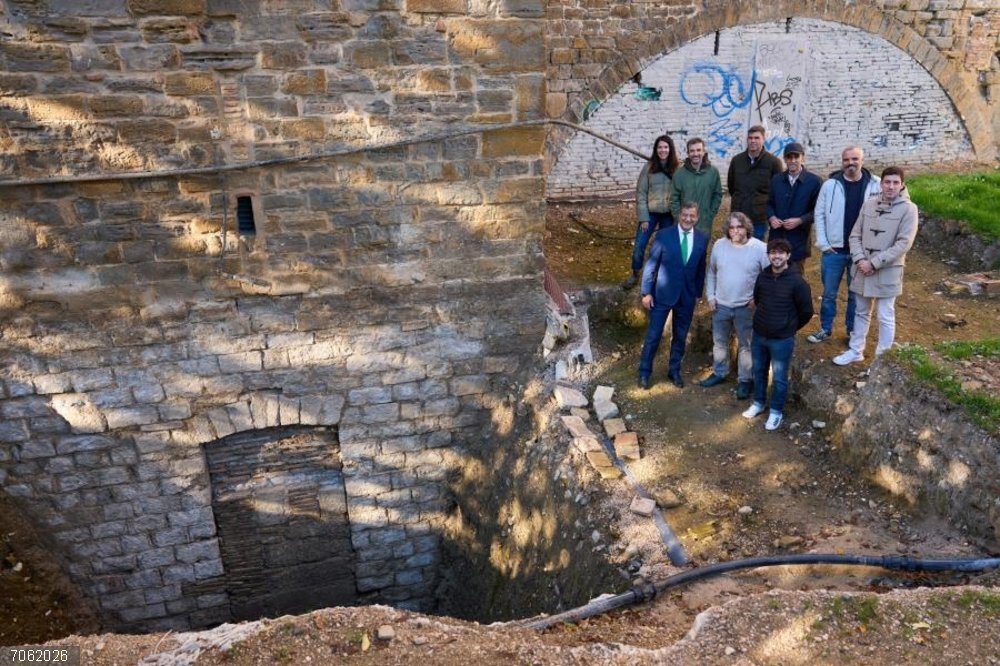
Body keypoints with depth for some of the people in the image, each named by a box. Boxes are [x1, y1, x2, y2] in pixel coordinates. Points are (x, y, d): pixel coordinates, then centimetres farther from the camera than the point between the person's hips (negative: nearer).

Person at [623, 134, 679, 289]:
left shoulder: (677, 169, -5)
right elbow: (641, 192, -4)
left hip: (669, 215, 0)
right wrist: (643, 217, -8)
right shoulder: (649, 167, -5)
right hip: (650, 213, 0)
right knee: (639, 246, 2)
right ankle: (635, 275, 22)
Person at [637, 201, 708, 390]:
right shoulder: (664, 235, -11)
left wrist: (698, 293, 9)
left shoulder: (702, 239, -2)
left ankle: (674, 370, 32)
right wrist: (647, 292, -9)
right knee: (653, 335, 4)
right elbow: (651, 265, -7)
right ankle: (644, 372, 19)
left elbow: (701, 268, 7)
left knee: (680, 337, 14)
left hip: (687, 296, 3)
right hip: (663, 293, -3)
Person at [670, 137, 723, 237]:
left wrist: (710, 215, -1)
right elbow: (674, 198, -1)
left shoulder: (713, 172, 0)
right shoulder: (679, 173, -3)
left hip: (704, 226, 1)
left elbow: (717, 195, 6)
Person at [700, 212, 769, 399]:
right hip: (720, 305, 3)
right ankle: (719, 373, 39)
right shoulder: (719, 245, -4)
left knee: (745, 345, 11)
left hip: (746, 307, -3)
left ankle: (745, 380, 27)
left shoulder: (760, 248, -13)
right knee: (719, 342, 19)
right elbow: (711, 272, 6)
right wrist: (710, 296, 1)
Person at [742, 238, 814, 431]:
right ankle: (758, 403, 39)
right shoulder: (762, 276, -3)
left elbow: (806, 311, -7)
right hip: (758, 335, 5)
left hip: (782, 340, -5)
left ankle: (776, 411, 26)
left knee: (779, 378, 9)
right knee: (758, 372, 20)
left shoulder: (797, 281, -17)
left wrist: (790, 327, 4)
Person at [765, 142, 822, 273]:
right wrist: (771, 217, -3)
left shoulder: (814, 181, -4)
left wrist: (800, 220, -17)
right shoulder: (776, 180, 10)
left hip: (798, 240, -3)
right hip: (776, 238, 3)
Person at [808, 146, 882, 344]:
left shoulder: (875, 185, -5)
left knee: (856, 294, 13)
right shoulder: (830, 185, -4)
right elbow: (819, 214, 1)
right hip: (833, 249, 0)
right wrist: (823, 244, -4)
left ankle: (853, 330, 28)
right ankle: (825, 329, 25)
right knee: (829, 293, 10)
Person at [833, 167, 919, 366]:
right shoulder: (868, 204, 4)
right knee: (861, 313, 17)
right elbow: (855, 235, 6)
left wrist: (874, 263, -17)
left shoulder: (908, 209, -9)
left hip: (888, 271, -4)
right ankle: (855, 351, 30)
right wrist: (860, 259, -10)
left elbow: (904, 243, -15)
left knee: (885, 317, 4)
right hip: (863, 269, 4)